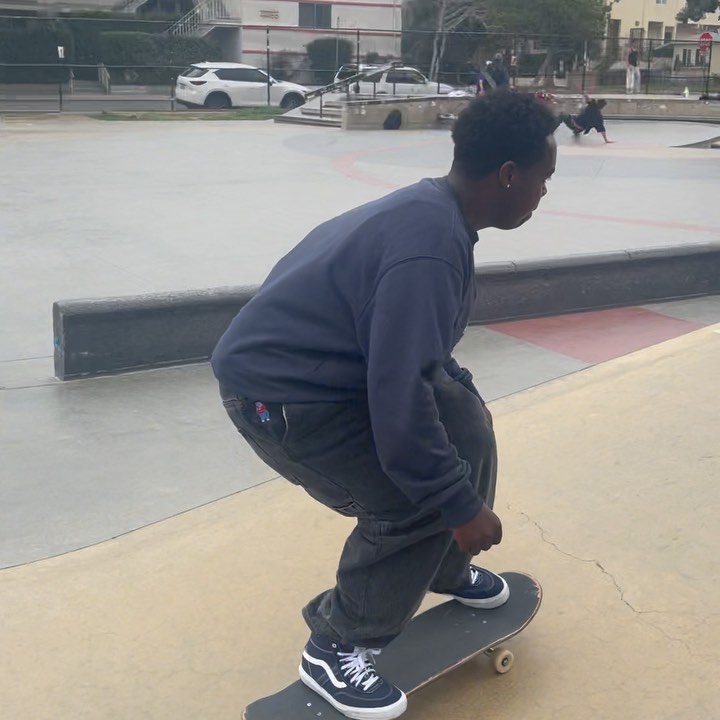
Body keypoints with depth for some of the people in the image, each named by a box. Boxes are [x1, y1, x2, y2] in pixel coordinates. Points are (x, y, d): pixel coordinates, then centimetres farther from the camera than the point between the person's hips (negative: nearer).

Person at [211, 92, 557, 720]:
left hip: (344, 361, 10)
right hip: (280, 392, -10)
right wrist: (462, 505, -22)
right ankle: (336, 650, 4)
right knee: (417, 503, -17)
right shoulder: (430, 247, -30)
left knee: (468, 426, 12)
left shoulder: (433, 210, 3)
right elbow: (399, 402, -31)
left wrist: (459, 389, 25)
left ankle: (448, 569, 34)